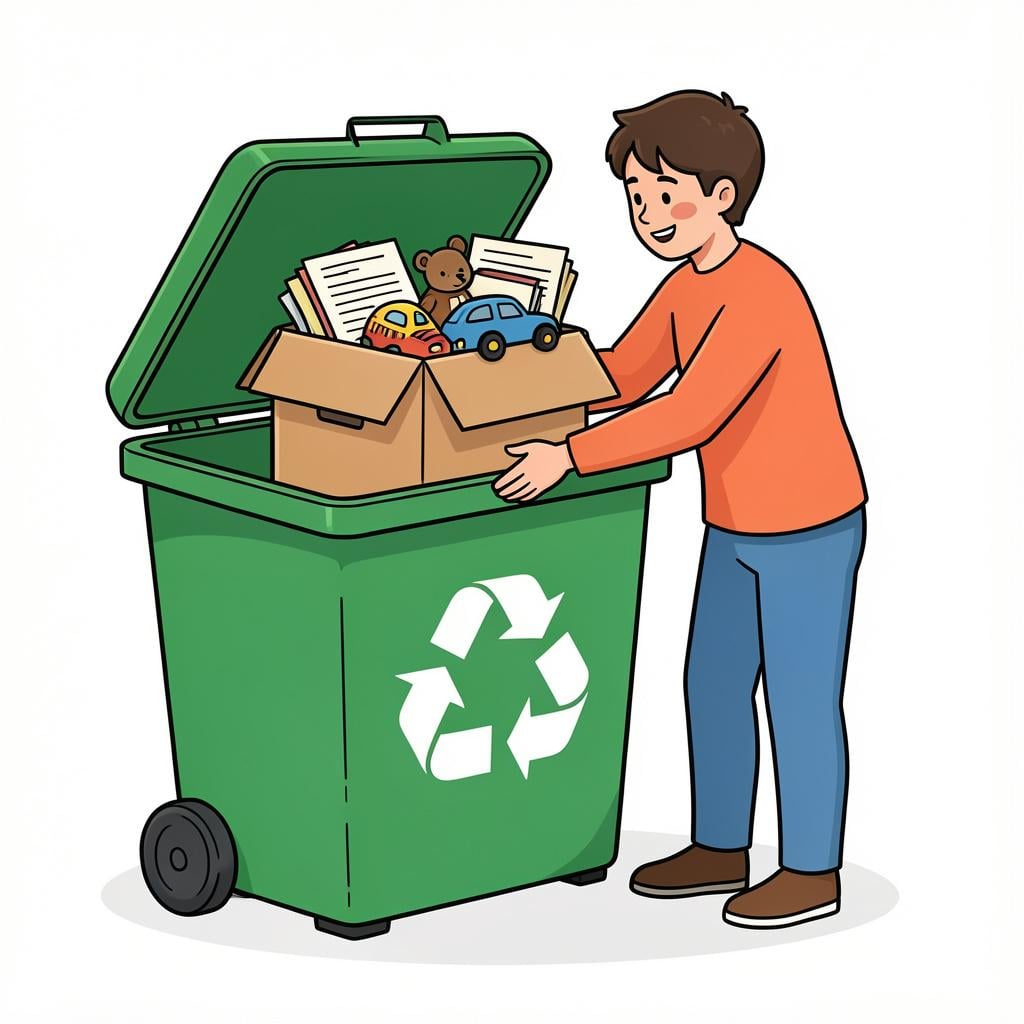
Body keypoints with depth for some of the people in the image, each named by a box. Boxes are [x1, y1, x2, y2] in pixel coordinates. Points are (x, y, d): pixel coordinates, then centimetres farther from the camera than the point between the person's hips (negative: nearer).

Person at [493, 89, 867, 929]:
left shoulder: (761, 294, -26)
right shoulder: (686, 286, 5)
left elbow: (688, 414, -32)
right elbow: (624, 376, 9)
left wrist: (569, 457, -32)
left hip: (809, 529, -10)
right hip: (736, 527, 10)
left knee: (798, 698, 1)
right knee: (713, 683, 16)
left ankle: (812, 874, 16)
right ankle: (720, 849, 30)